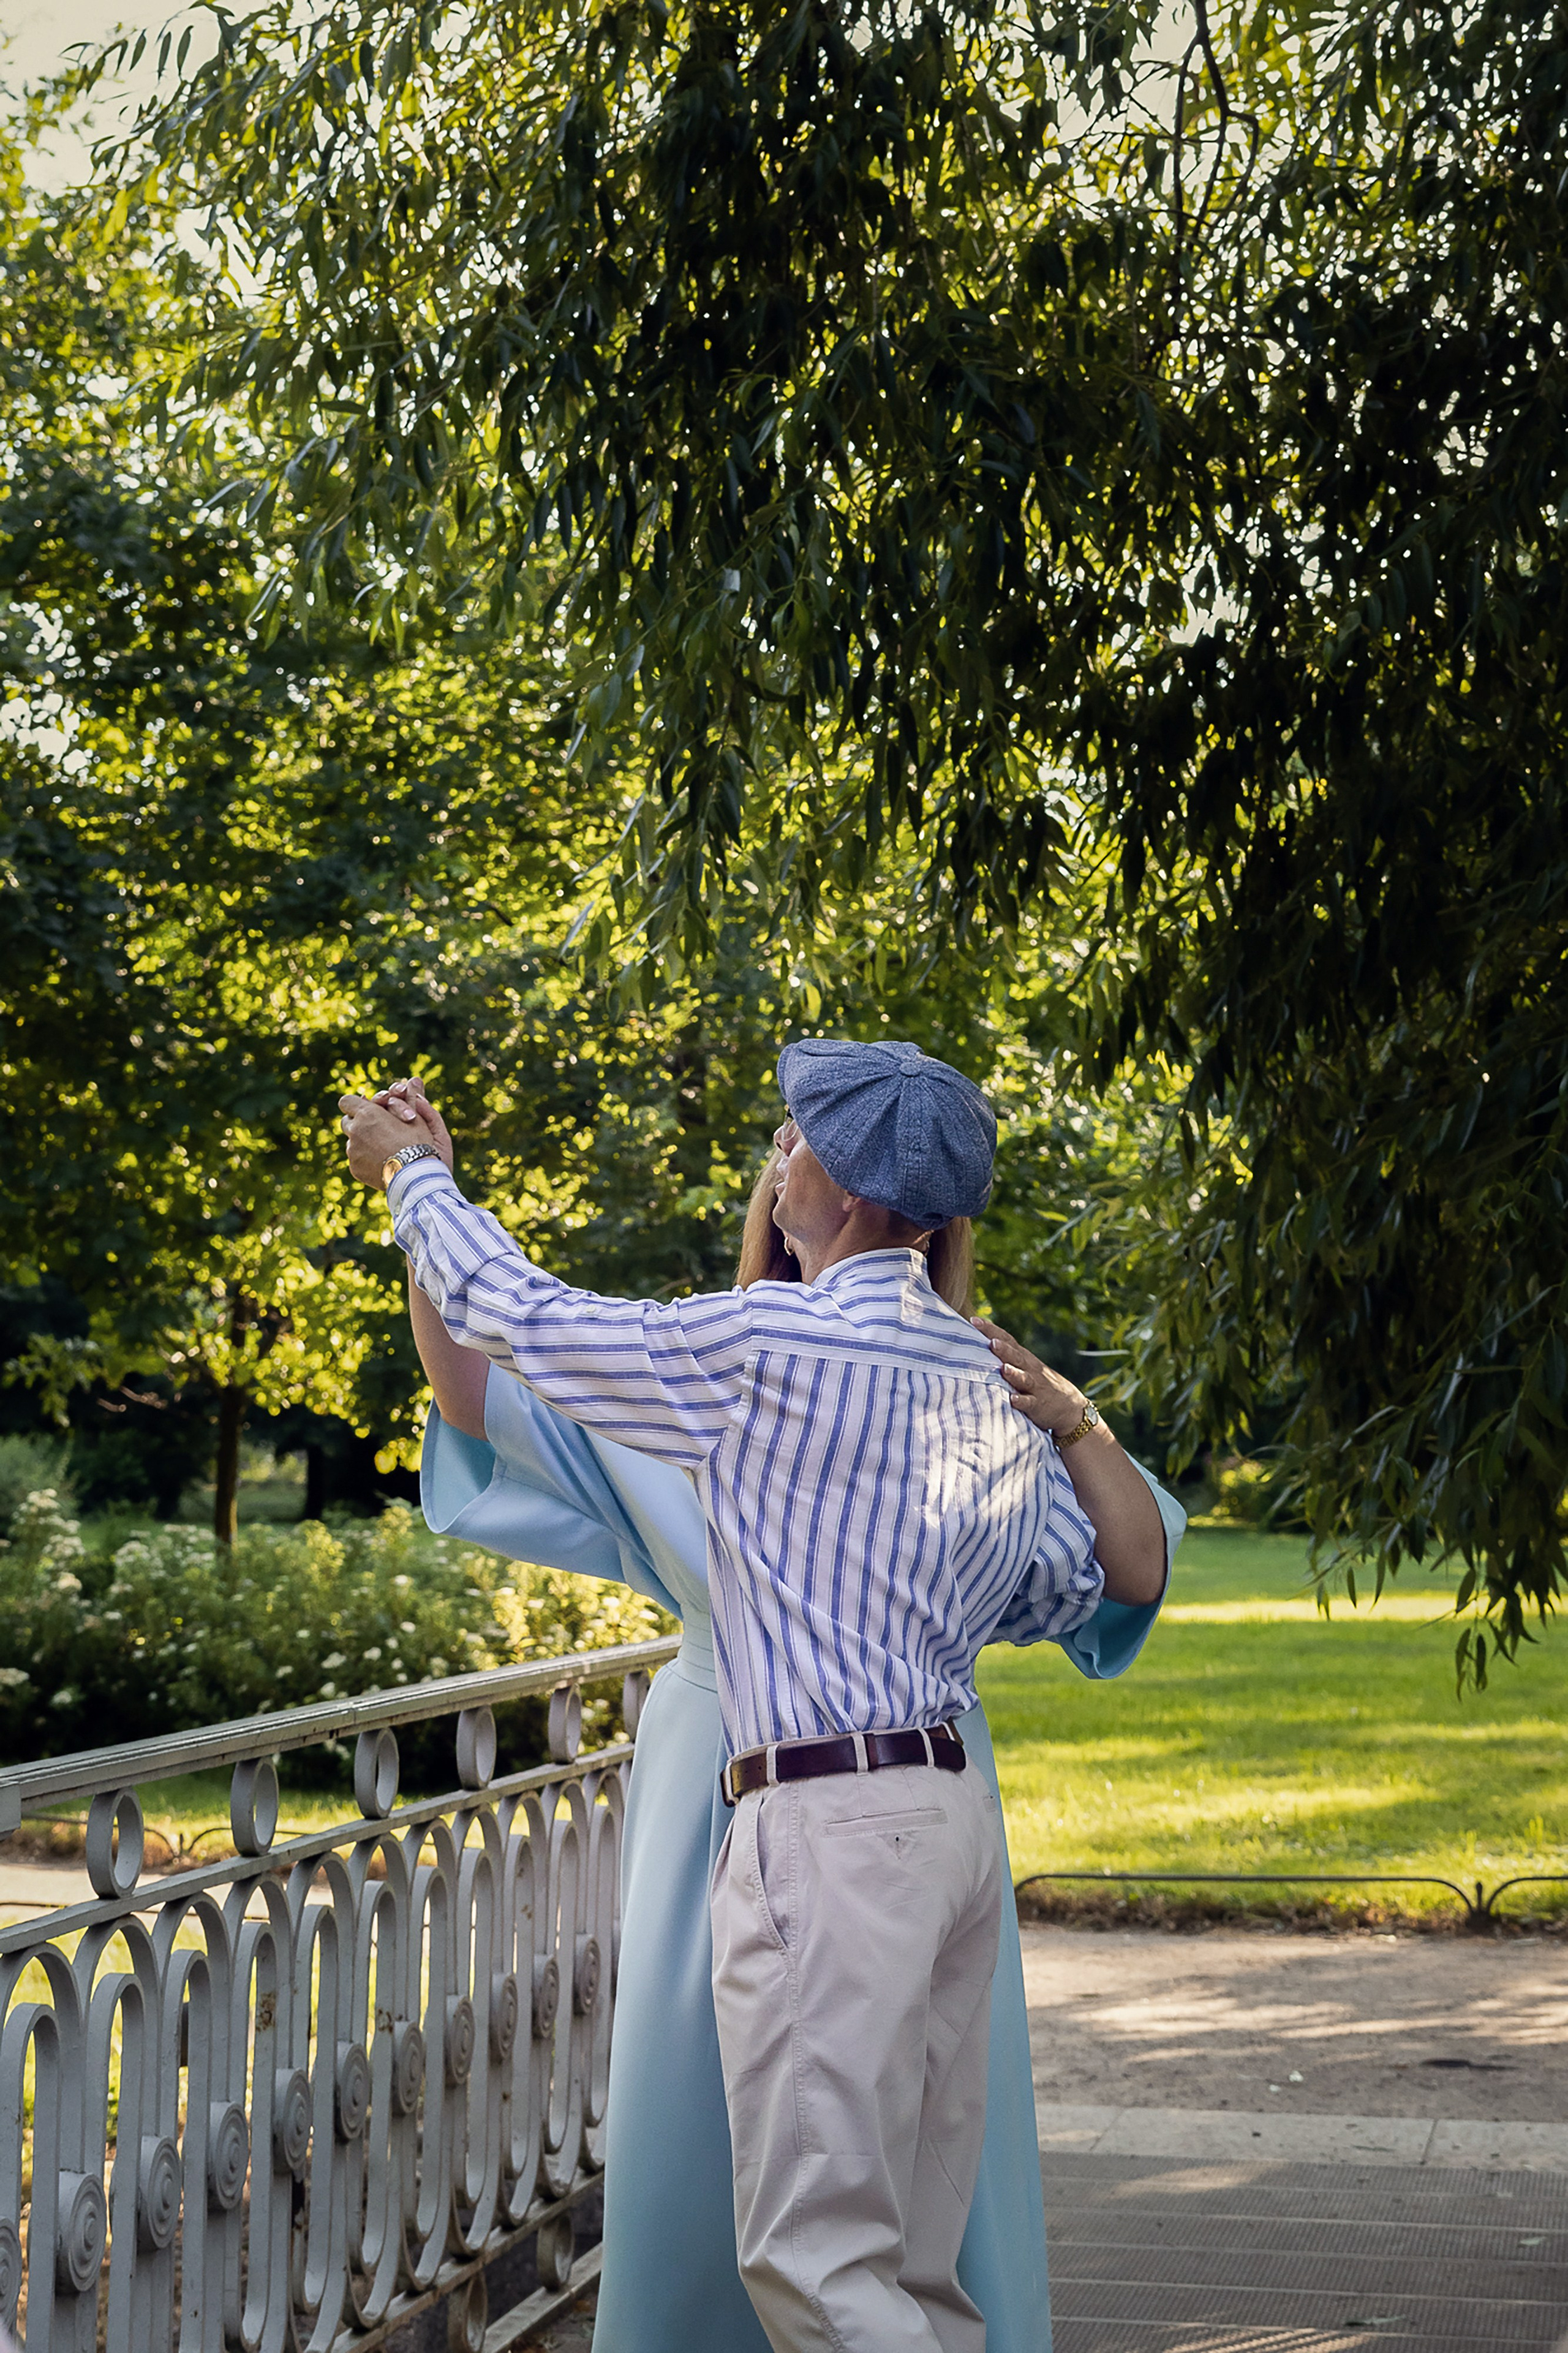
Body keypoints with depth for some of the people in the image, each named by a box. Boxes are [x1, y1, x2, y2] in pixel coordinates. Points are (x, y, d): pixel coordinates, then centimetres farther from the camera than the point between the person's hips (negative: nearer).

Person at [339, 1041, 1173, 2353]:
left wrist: (405, 1167, 16)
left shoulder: (766, 1345, -11)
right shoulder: (982, 1373, 12)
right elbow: (1086, 1579, 17)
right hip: (952, 1807, 9)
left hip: (831, 1825, -8)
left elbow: (514, 1314, 0)